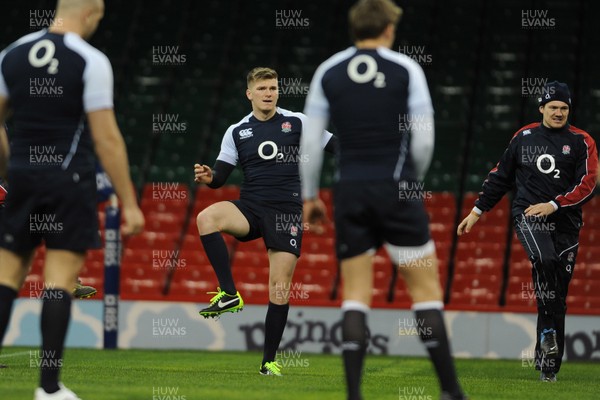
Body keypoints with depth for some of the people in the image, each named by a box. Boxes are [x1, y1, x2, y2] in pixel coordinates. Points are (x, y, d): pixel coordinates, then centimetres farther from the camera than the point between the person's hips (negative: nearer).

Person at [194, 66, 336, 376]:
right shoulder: (237, 132, 9)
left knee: (280, 288, -5)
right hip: (250, 208, 1)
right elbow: (220, 176, 8)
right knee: (206, 218, -31)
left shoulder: (297, 122, 4)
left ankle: (269, 361, 7)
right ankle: (229, 295, -26)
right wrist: (208, 177, -15)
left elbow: (336, 147, 7)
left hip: (287, 211, -1)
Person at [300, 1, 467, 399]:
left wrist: (310, 195, 14)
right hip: (396, 189, -2)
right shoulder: (406, 70, -1)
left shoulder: (328, 73, 6)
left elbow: (310, 141, 4)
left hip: (350, 191, 3)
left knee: (356, 296, 5)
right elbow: (423, 139, -4)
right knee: (426, 288, 2)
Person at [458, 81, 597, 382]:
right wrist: (477, 211, 17)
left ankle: (548, 363, 5)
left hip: (565, 222, 0)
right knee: (545, 260, -32)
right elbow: (501, 176, 20)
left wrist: (553, 205, -16)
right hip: (527, 216, 0)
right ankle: (548, 331, -25)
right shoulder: (524, 137, 12)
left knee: (558, 294, -2)